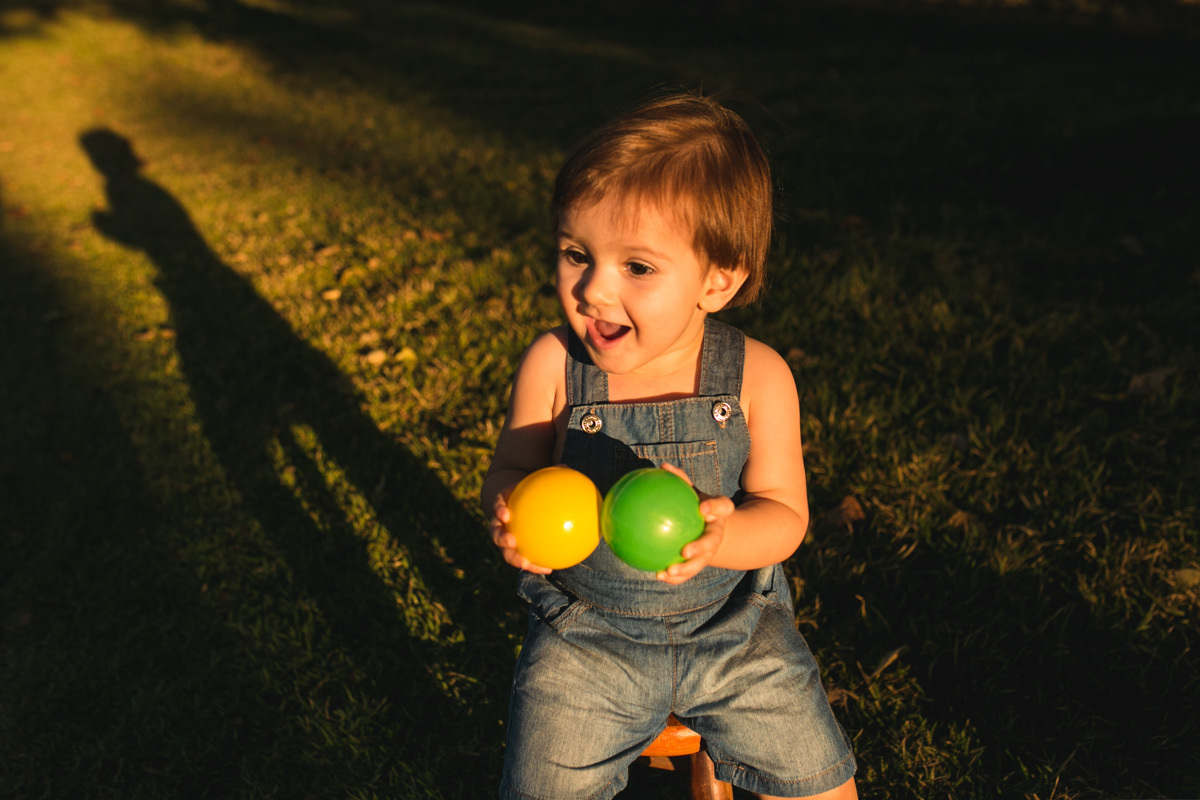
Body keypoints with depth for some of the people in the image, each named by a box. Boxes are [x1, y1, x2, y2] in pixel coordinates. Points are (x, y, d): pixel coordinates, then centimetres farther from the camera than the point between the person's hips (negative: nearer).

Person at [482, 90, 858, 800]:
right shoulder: (553, 366, -14)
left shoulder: (758, 378, -14)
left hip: (736, 630, 1)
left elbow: (785, 514, -11)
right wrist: (510, 510, -29)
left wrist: (720, 537, -33)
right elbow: (510, 471, -5)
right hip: (587, 636, 0)